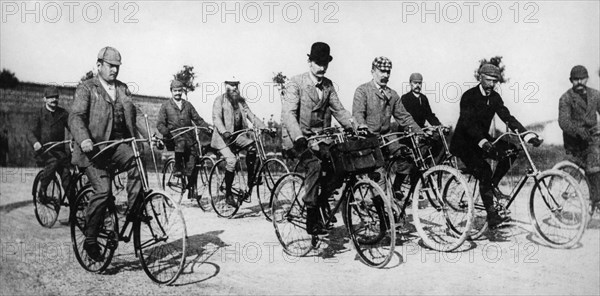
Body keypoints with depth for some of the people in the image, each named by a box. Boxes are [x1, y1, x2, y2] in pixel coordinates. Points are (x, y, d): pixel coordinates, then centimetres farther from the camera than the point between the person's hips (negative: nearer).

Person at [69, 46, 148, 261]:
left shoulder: (123, 89, 19)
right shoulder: (86, 88, 2)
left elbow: (132, 118, 23)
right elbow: (76, 117, -10)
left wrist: (148, 136, 7)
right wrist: (83, 139, -29)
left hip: (118, 143, 4)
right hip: (94, 147, -4)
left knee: (136, 162, -29)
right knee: (103, 191, -16)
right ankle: (90, 240, -1)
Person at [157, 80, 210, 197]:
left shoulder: (188, 105, 19)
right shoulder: (165, 106, 10)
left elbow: (197, 119, 14)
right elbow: (160, 124, 2)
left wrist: (208, 126, -4)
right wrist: (167, 133, -18)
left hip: (188, 136, 3)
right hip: (173, 137, -3)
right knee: (181, 141, -37)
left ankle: (191, 187, -5)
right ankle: (178, 168, -26)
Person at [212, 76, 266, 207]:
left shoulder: (241, 101, 13)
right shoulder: (220, 100, -2)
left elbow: (251, 116, 6)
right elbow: (216, 118, -15)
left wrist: (264, 128, -9)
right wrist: (225, 132, -33)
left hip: (238, 134, 5)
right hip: (224, 137, -5)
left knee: (252, 147, -23)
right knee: (231, 160, -24)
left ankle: (250, 182, -11)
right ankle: (228, 195, -10)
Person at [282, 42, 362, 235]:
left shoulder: (328, 85, 11)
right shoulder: (295, 83, -8)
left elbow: (339, 110, 11)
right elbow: (288, 114, -19)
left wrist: (358, 127, -5)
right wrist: (299, 138, -33)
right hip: (298, 137, -6)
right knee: (314, 165, -30)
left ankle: (321, 203, 10)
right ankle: (312, 218, -20)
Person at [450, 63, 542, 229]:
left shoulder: (495, 97, 2)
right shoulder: (469, 96, -17)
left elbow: (507, 117, -6)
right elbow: (468, 123, -28)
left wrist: (528, 136, -19)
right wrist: (483, 143, -43)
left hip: (483, 140, 7)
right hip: (464, 143, -7)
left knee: (510, 151, -16)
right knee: (484, 171, -24)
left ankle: (493, 185, 1)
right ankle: (492, 216, -21)